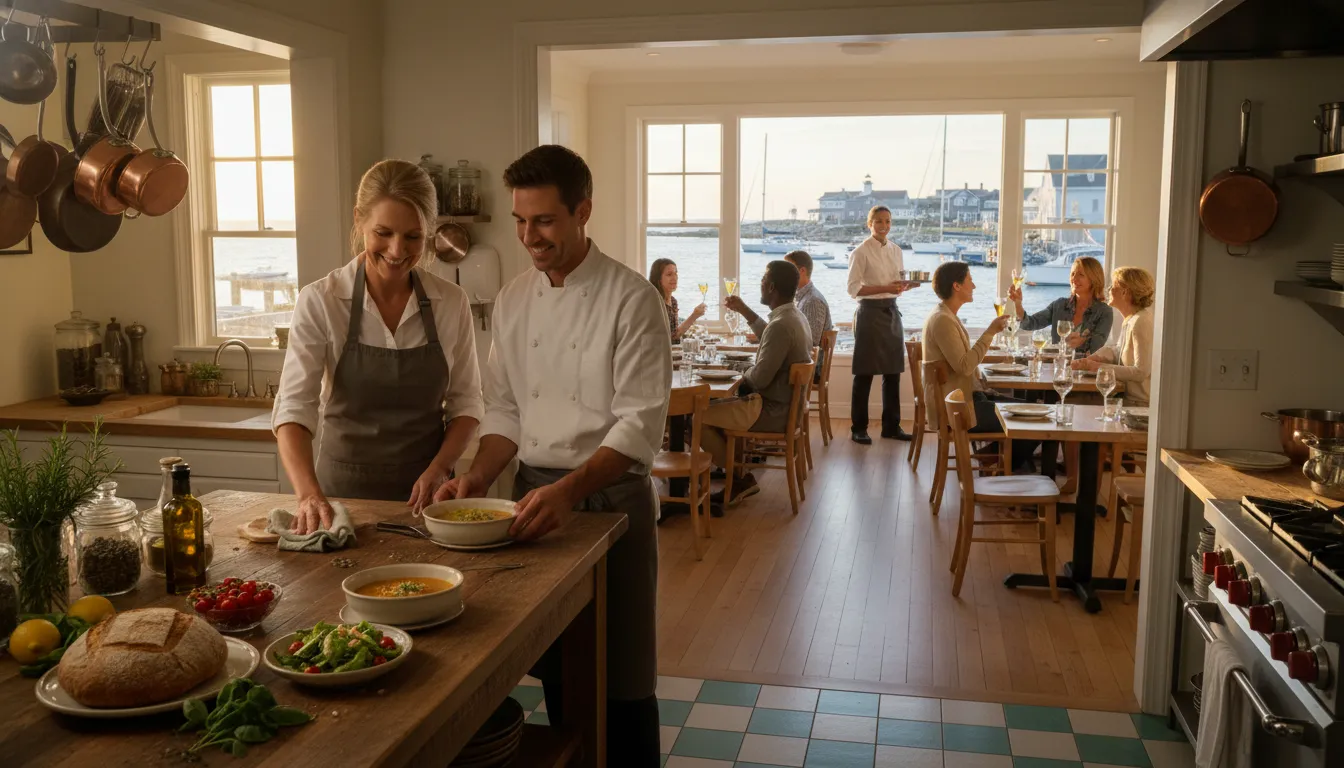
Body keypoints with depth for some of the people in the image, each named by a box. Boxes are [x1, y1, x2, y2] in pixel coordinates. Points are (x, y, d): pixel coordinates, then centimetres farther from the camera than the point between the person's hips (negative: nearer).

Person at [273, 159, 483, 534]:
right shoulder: (320, 302, -8)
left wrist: (438, 469, -9)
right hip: (345, 489, -1)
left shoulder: (452, 303, -2)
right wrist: (310, 494, -30)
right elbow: (294, 408, -15)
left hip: (423, 492, 1)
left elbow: (466, 402, 7)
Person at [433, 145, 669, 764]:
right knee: (553, 666, 15)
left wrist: (570, 489, -30)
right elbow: (505, 409, 8)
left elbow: (640, 423, -18)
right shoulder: (513, 300, 6)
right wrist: (476, 480, -9)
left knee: (620, 676, 3)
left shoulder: (631, 299, -12)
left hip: (610, 496, -5)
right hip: (535, 495, 5)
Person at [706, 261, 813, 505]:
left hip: (773, 410, -10)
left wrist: (745, 376, -3)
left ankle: (740, 478, 3)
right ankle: (739, 473, 16)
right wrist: (743, 310, 28)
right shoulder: (795, 316, 6)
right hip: (785, 403, 10)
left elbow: (760, 378, -25)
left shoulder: (781, 325, -26)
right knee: (715, 406, 22)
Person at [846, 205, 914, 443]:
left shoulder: (896, 250, 11)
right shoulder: (861, 252, -8)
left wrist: (906, 285, -6)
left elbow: (899, 284, 17)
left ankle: (891, 426, 19)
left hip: (892, 312, 6)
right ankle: (858, 428, 7)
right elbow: (853, 288, -12)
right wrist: (885, 288, -20)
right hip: (870, 313, -6)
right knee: (865, 374, -2)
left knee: (893, 372, 8)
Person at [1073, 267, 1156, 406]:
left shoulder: (1141, 322, -20)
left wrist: (1098, 367, -20)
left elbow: (1141, 372, -23)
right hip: (1129, 397, 8)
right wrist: (1094, 358, -1)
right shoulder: (1129, 319, 11)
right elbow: (1118, 351, 19)